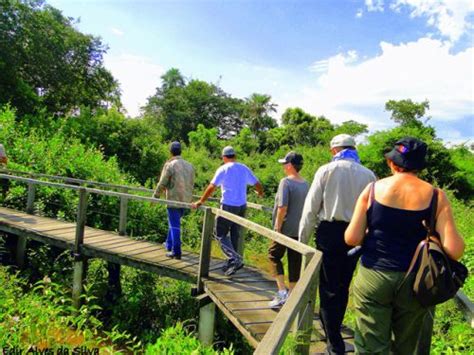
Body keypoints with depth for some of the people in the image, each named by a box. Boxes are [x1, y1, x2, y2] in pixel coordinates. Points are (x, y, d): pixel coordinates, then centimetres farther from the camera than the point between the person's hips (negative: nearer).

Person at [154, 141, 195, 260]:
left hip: (173, 199, -6)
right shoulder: (189, 165, 8)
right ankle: (169, 245, 34)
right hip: (185, 200, 6)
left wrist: (155, 196, 4)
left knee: (175, 225, 0)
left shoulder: (170, 165, -10)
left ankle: (176, 252, 2)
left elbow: (162, 183, -9)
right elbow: (191, 184, 13)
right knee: (174, 222, 22)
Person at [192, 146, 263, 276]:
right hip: (242, 206, 6)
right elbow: (258, 185, 11)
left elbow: (211, 187, -13)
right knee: (235, 235, 16)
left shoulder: (223, 169, -7)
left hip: (228, 206, -6)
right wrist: (260, 193, 33)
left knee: (220, 234, 3)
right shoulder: (244, 168, 8)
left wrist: (200, 202, -6)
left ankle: (235, 259, -12)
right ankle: (232, 264, 23)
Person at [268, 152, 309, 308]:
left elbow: (282, 207, -21)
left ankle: (282, 291, 1)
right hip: (300, 230, 7)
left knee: (274, 256, 9)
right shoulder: (306, 184, 8)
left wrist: (277, 227, -14)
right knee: (295, 261, 11)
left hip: (286, 229, -6)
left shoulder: (286, 182, -14)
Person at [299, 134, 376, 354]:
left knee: (329, 288, 4)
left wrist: (303, 239, 2)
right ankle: (333, 329, 36)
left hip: (329, 231, -3)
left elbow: (311, 207, -5)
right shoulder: (368, 175, 3)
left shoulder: (326, 171, -4)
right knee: (343, 286, 18)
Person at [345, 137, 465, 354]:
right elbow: (454, 250, -12)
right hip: (413, 283, 2)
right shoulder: (436, 196, -6)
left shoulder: (373, 189, -6)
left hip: (373, 278, -1)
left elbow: (352, 239, -7)